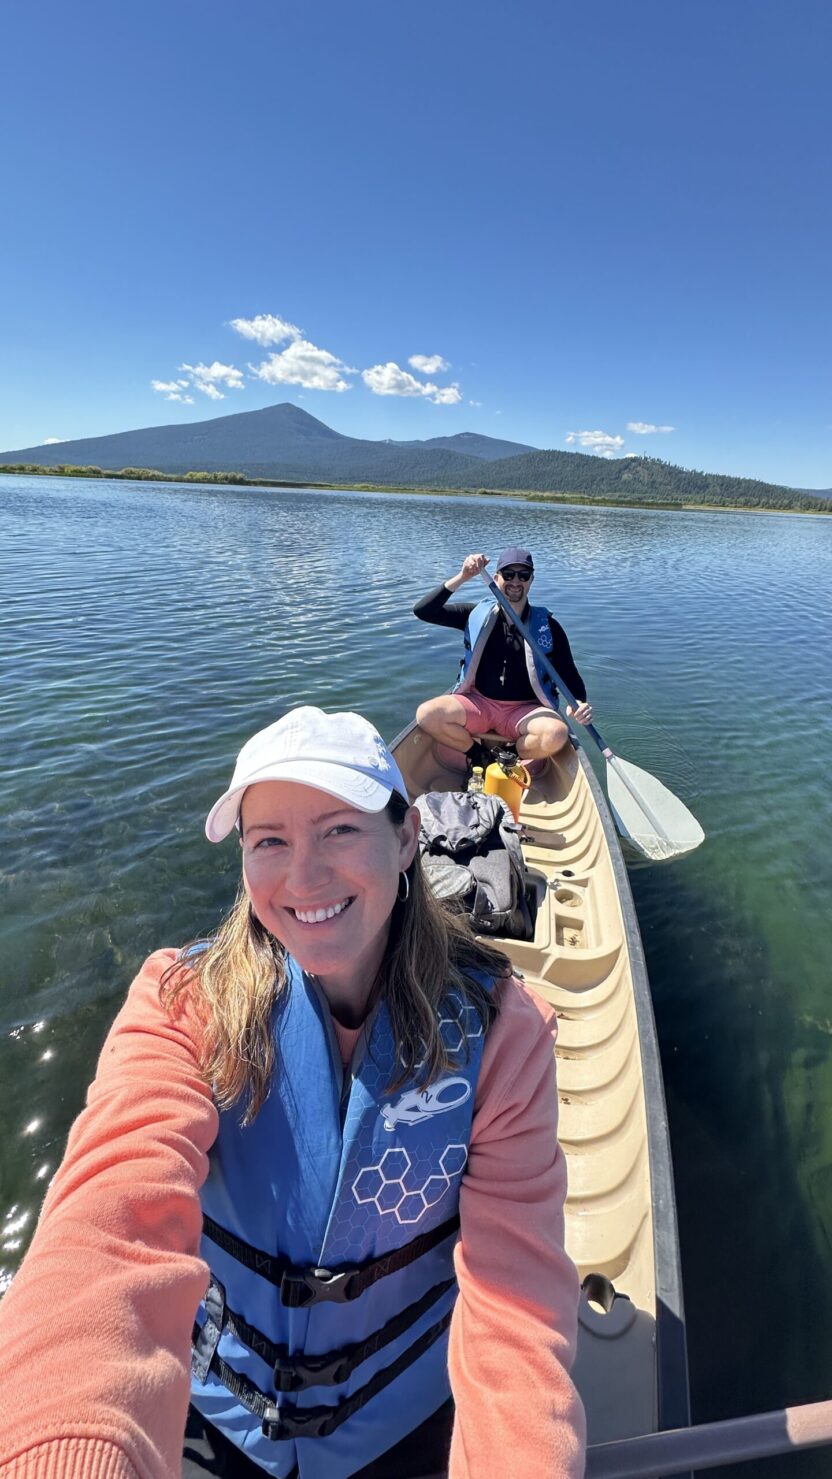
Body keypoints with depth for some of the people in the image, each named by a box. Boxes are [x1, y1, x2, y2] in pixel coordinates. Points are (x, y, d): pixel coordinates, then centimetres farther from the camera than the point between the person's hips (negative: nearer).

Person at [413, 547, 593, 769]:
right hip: (478, 703, 1)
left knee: (556, 733, -33)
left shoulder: (547, 626, -1)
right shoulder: (478, 614, 1)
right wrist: (462, 577, -16)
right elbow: (422, 611, -6)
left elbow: (570, 675, 2)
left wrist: (578, 703, -21)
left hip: (525, 710, -1)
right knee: (427, 713, -26)